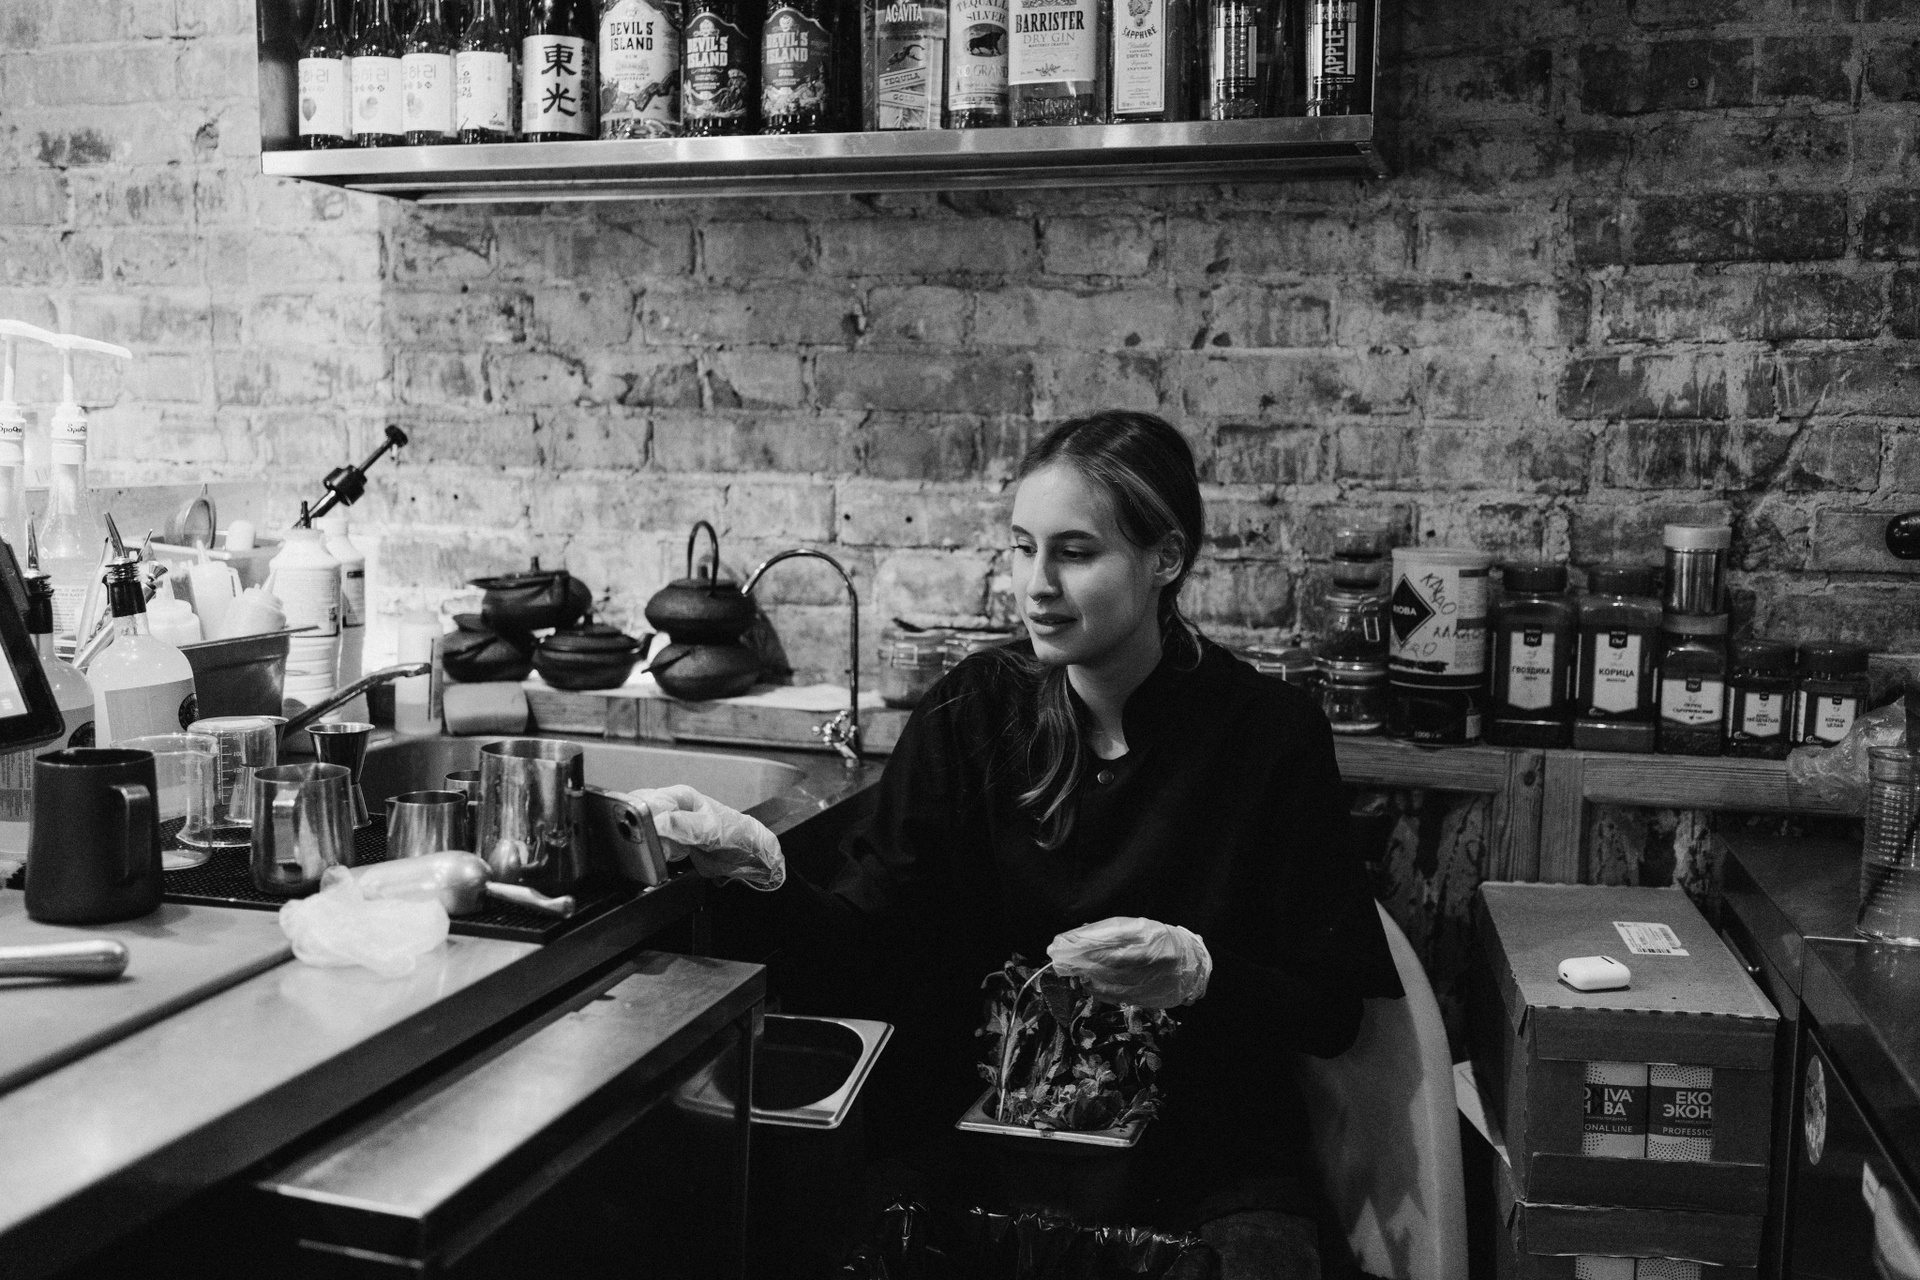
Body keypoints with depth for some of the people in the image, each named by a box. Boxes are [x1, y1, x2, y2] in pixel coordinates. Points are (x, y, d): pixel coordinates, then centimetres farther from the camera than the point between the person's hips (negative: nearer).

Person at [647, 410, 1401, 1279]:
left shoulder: (1271, 734, -8)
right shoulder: (971, 712, -2)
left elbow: (1334, 1009, -3)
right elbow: (873, 949, -5)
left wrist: (1201, 972, -21)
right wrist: (766, 877, -22)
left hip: (1204, 1156, -1)